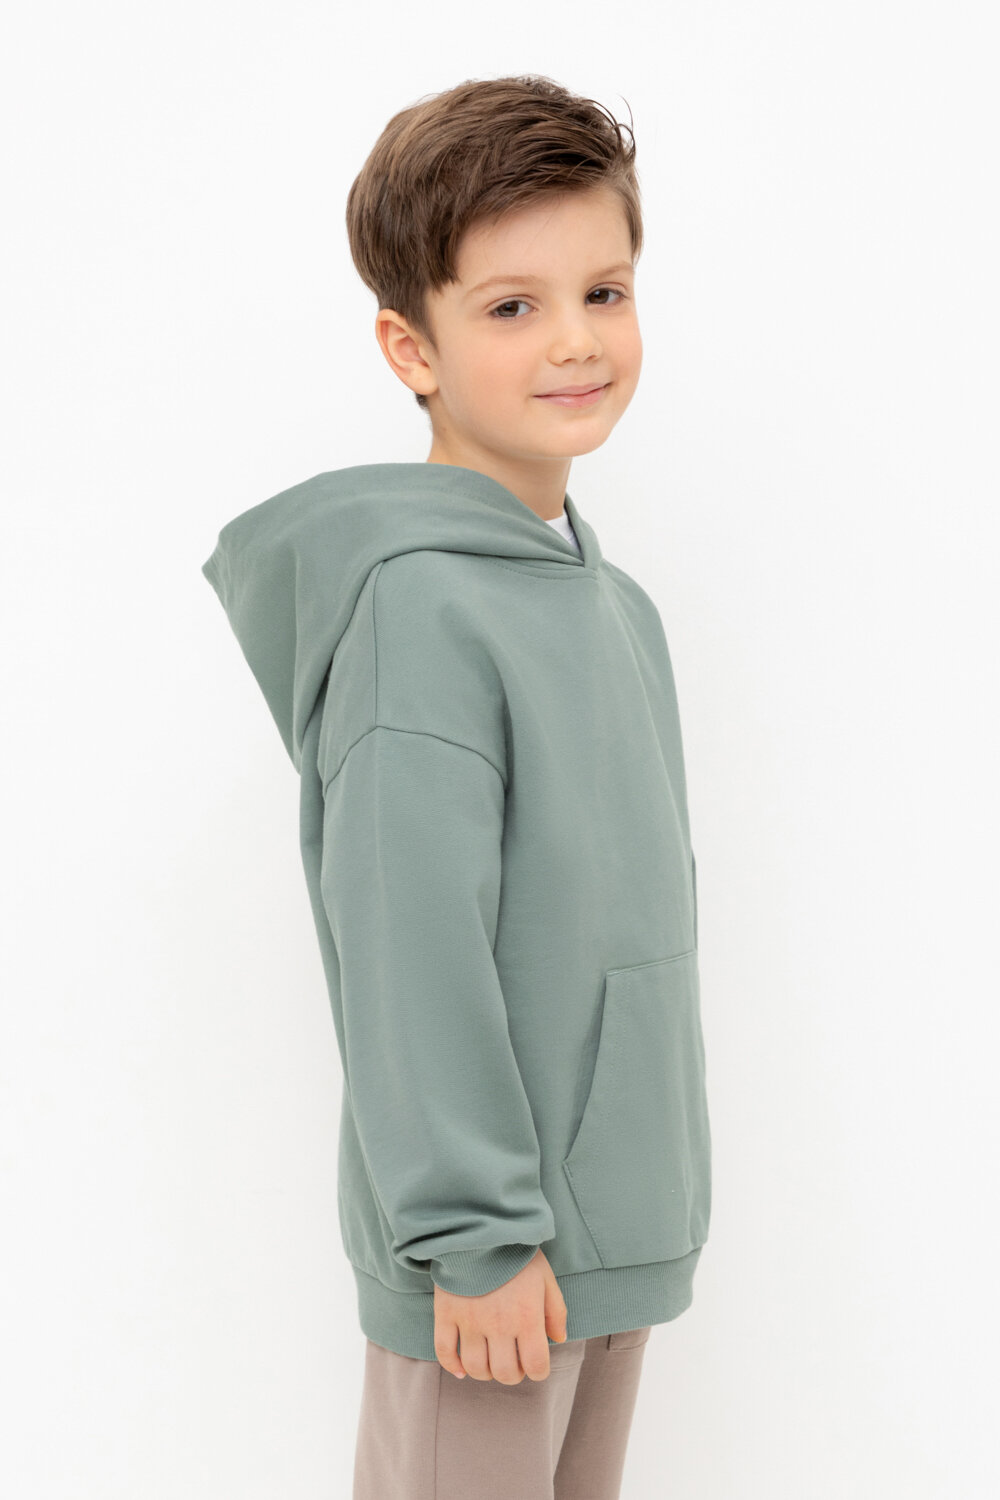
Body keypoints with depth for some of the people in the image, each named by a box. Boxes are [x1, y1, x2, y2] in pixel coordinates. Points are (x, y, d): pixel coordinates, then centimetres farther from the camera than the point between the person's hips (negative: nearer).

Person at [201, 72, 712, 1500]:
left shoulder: (620, 606, 9)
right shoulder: (421, 604, -19)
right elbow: (411, 952, -21)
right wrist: (476, 1233, -19)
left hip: (618, 1223, 8)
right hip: (488, 1253, -8)